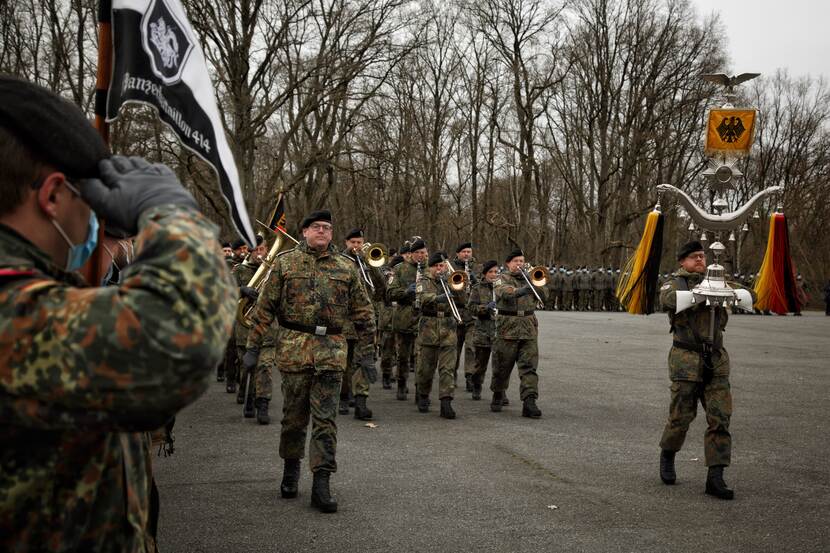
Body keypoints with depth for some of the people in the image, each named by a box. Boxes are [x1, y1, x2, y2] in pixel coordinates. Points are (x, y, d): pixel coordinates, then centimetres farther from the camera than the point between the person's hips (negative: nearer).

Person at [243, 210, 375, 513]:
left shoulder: (346, 267, 8)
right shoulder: (285, 262, 5)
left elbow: (363, 311, 12)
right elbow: (265, 307, 4)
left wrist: (366, 349, 7)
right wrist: (253, 347, 0)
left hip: (331, 350, 1)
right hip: (294, 347, 0)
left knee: (325, 418, -2)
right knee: (294, 415, 10)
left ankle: (321, 484, 2)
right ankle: (291, 469, 31)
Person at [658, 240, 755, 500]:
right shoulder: (674, 283, 1)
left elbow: (748, 295, 4)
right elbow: (667, 298, -23)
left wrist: (730, 292, -19)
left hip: (716, 361, 4)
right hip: (686, 359, -4)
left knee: (720, 417, -3)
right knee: (681, 415, 3)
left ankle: (715, 478, 1)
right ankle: (667, 455, 31)